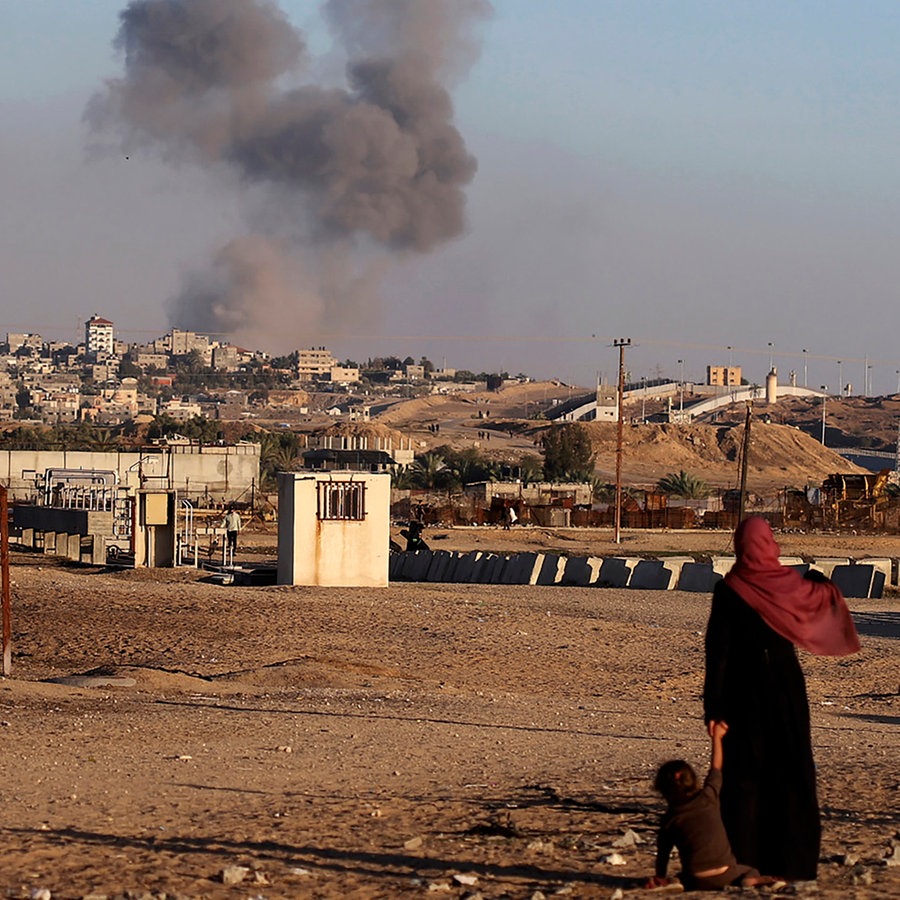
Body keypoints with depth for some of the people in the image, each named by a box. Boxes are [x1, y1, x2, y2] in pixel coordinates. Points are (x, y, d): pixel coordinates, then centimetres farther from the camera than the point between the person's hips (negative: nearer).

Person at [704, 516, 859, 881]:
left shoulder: (728, 590, -10)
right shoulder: (790, 581, -4)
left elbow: (717, 652, -11)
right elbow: (826, 595, 18)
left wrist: (712, 706, -7)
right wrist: (821, 580, 42)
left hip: (743, 692, -2)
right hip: (786, 689, 2)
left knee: (743, 776, 3)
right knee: (792, 773, 9)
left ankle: (743, 862, 0)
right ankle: (792, 861, 9)